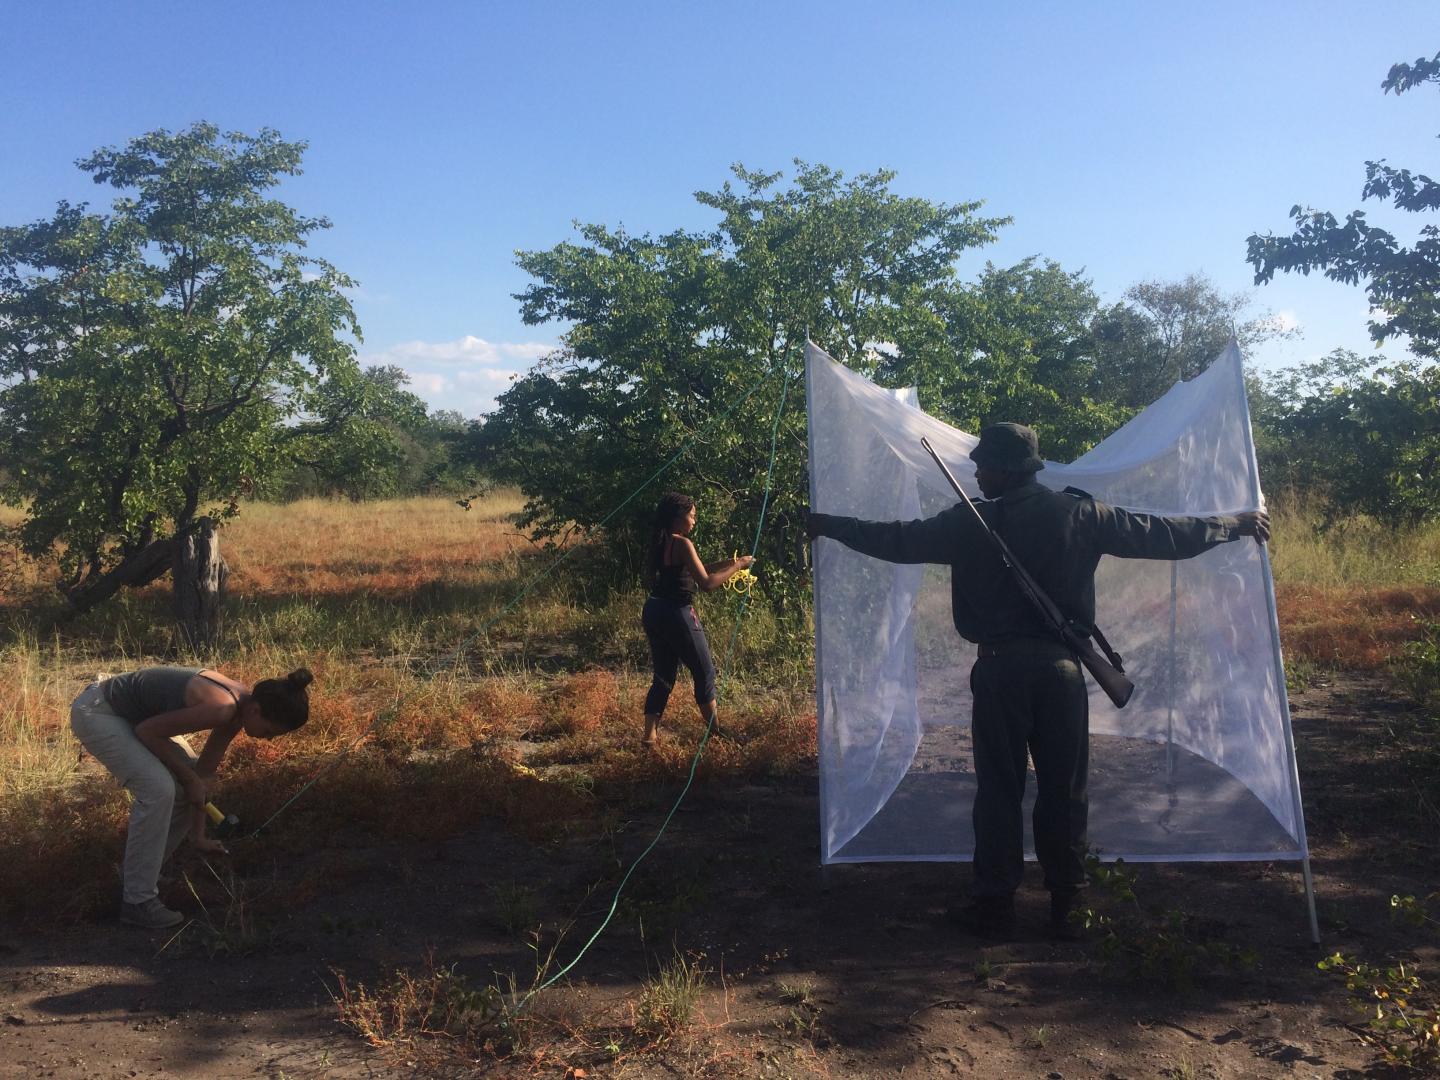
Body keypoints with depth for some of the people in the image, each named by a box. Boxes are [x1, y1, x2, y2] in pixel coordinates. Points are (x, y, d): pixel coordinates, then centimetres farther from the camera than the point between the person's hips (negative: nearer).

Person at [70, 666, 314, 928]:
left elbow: (205, 770, 3)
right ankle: (138, 901, -9)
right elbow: (147, 731, -22)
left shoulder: (239, 707, -6)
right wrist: (189, 777, -12)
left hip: (131, 715, 9)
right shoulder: (221, 708, -32)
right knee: (158, 789, -21)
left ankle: (141, 872, 25)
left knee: (190, 784, 9)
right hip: (97, 712, -9)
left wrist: (198, 835, 6)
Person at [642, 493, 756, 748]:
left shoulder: (660, 543, 12)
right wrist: (737, 567, -10)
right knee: (705, 673, 7)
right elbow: (706, 583, -19)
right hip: (677, 614, -8)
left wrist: (728, 562, 15)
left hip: (654, 612, 8)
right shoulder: (681, 544, -15)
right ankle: (715, 732, 16)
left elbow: (692, 573, 18)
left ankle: (650, 735, 10)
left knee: (663, 676, 14)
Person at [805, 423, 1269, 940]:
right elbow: (1163, 534, 7)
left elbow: (896, 540, 2)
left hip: (1000, 667, -1)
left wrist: (829, 526, 16)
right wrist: (1235, 524, 21)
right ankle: (1067, 906, 18)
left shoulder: (971, 522, -4)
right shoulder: (1080, 514, 1)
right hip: (1060, 666, 2)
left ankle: (993, 906, 13)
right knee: (1064, 789, 10)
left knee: (999, 788, 7)